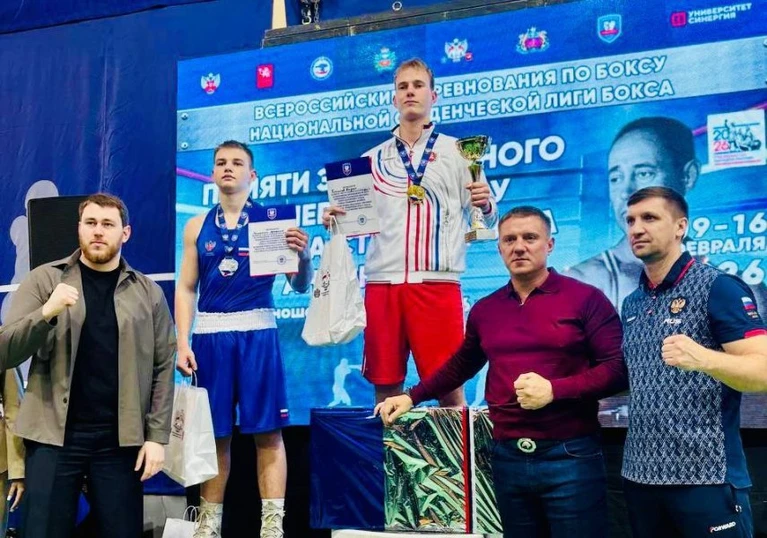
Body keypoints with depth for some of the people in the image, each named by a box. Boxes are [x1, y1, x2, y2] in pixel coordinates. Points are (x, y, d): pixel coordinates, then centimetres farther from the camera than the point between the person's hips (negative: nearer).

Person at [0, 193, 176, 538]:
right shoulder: (43, 280, 3)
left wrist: (157, 436, -3)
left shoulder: (148, 293, 6)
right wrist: (46, 312, -19)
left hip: (121, 440, 1)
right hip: (54, 436, 0)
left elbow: (163, 367, 4)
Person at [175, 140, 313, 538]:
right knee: (214, 432, 8)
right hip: (209, 334, 2)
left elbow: (299, 285, 2)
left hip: (257, 331, -2)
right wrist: (182, 343, 0)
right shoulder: (197, 227, 11)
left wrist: (303, 256, -20)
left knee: (267, 431, -2)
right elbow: (186, 288, 10)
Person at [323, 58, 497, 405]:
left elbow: (486, 220, 3)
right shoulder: (372, 159, 17)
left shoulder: (456, 151, 8)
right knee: (384, 385, 7)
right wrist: (334, 220, -3)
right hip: (381, 283, 3)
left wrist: (485, 205, -18)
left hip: (437, 282, -3)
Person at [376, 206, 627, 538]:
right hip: (507, 457, 4)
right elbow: (460, 365, 23)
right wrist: (412, 397, 15)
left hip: (570, 455, -4)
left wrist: (555, 390, -19)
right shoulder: (484, 310, 9)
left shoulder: (585, 299, -4)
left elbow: (618, 368, -9)